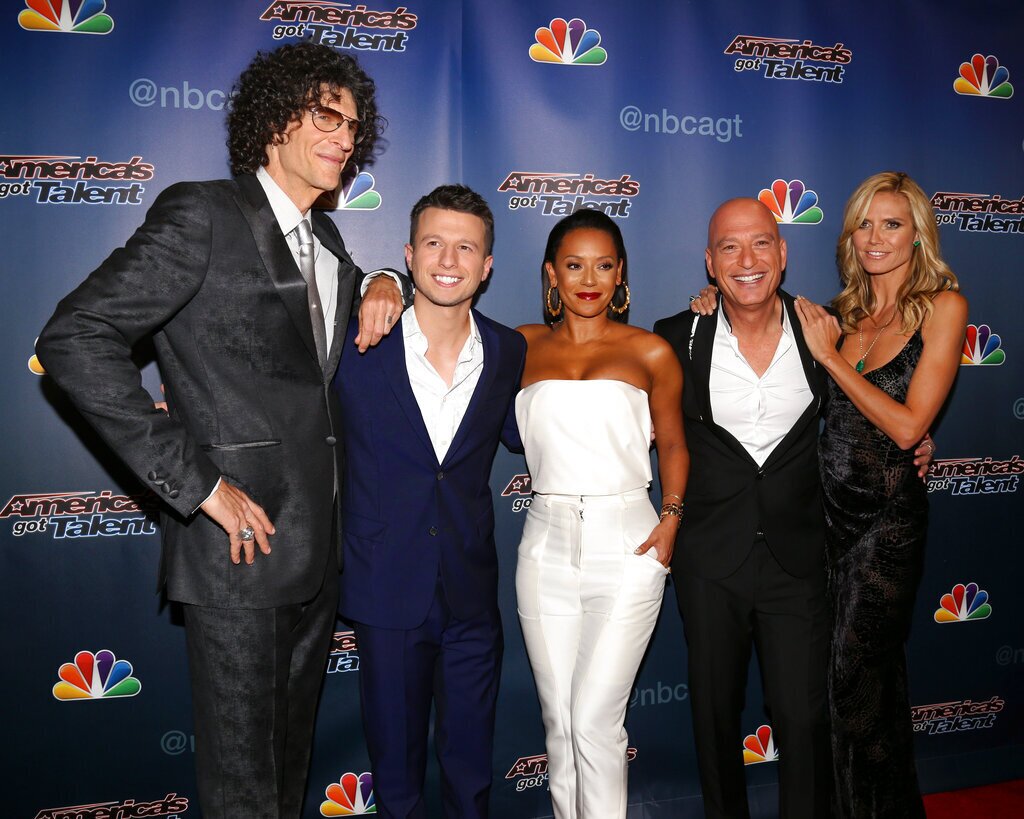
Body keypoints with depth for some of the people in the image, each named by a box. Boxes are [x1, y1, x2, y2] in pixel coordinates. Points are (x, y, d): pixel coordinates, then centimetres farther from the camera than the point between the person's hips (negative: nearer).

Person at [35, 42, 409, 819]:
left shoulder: (325, 238, 14)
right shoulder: (203, 215, -11)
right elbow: (75, 340, -18)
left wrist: (380, 282, 7)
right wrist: (195, 482, -20)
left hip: (319, 547, 8)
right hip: (243, 545, -8)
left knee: (292, 757, 23)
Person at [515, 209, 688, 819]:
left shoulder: (651, 352, 4)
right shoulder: (523, 346, 7)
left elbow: (672, 443, 10)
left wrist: (671, 519, -1)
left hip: (627, 544, -2)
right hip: (548, 542, 2)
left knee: (595, 719, -6)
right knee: (558, 720, 10)